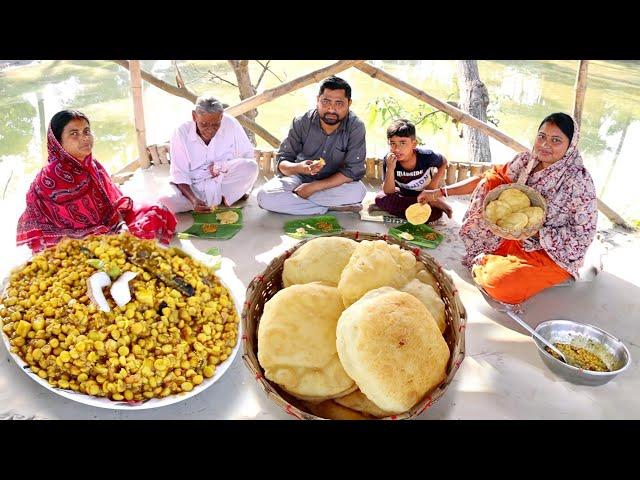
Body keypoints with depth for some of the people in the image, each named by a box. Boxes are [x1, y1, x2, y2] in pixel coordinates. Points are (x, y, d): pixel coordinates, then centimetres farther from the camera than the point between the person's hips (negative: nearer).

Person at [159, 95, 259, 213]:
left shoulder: (230, 124, -13)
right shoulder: (181, 133, -14)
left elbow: (248, 154, 0)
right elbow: (179, 173, -11)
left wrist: (223, 166, -17)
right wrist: (193, 199, -29)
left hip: (223, 184, 0)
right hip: (193, 188, 1)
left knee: (251, 167, -28)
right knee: (164, 202, -30)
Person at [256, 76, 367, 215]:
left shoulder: (356, 127, -19)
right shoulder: (301, 123, -15)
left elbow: (353, 170, -21)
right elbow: (281, 162, -12)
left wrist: (314, 186, -26)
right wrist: (299, 167, -38)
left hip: (334, 182, -1)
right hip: (300, 177, 1)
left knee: (358, 191, -33)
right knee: (265, 196, -25)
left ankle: (294, 200, -19)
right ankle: (332, 206, -20)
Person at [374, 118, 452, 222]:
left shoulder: (426, 156, -25)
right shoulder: (389, 160, -23)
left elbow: (443, 163, -1)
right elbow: (388, 192, -24)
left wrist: (433, 185, -12)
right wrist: (390, 169, -38)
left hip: (424, 194, -3)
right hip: (403, 194, 3)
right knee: (380, 199, -27)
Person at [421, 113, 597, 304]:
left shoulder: (579, 181, -22)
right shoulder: (527, 160, -5)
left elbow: (584, 236, -19)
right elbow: (487, 178, -1)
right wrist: (440, 192, -8)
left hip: (557, 255, -6)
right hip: (520, 237, 6)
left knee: (499, 284, -32)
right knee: (492, 181, -10)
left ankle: (484, 262, 5)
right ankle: (483, 252, 2)